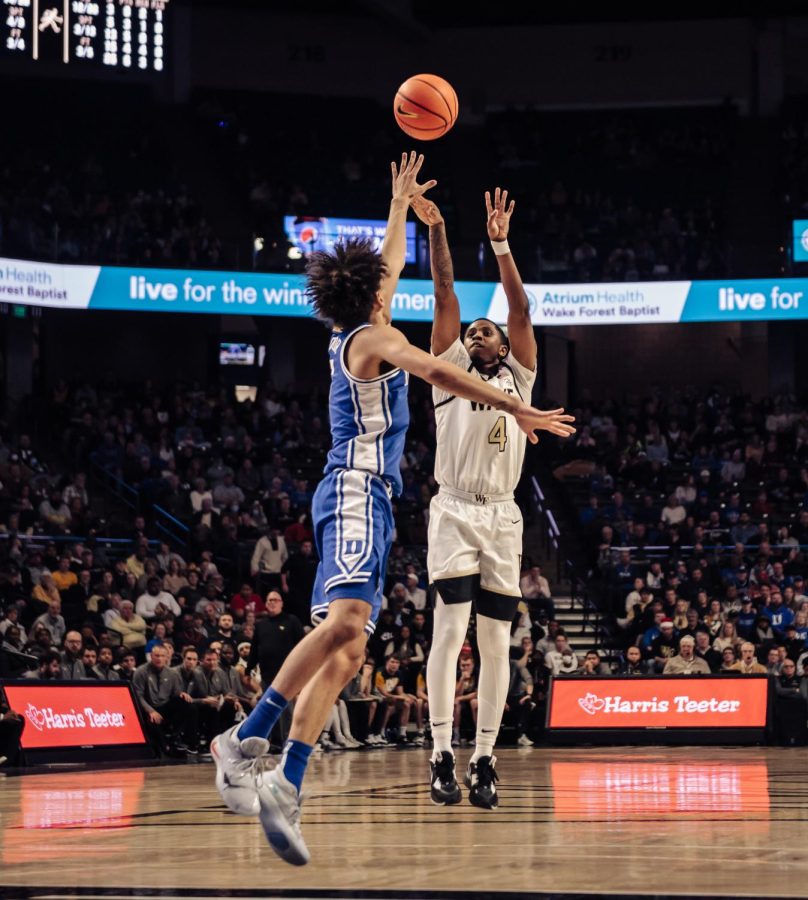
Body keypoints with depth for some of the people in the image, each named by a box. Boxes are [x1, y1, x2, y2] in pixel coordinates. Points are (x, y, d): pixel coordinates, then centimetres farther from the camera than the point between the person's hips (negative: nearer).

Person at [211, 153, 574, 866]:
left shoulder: (353, 337, 23)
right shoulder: (375, 337, -3)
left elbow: (390, 264, 41)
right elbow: (433, 370, -21)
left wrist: (402, 203, 52)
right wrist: (518, 409, -24)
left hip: (361, 496, 10)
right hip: (359, 491, -10)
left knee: (347, 649, -1)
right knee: (347, 617, -28)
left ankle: (286, 788, -12)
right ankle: (248, 740, -32)